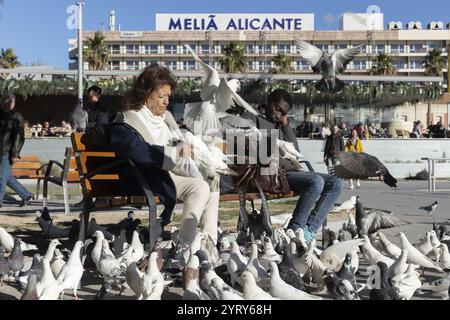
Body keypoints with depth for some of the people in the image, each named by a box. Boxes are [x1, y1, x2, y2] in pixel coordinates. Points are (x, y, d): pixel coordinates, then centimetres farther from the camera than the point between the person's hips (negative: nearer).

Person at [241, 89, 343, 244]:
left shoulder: (281, 126, 27)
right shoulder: (252, 117, 8)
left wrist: (286, 125, 11)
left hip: (291, 171, 8)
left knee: (336, 183, -8)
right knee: (316, 181, -31)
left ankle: (309, 230, -16)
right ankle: (295, 230, -20)